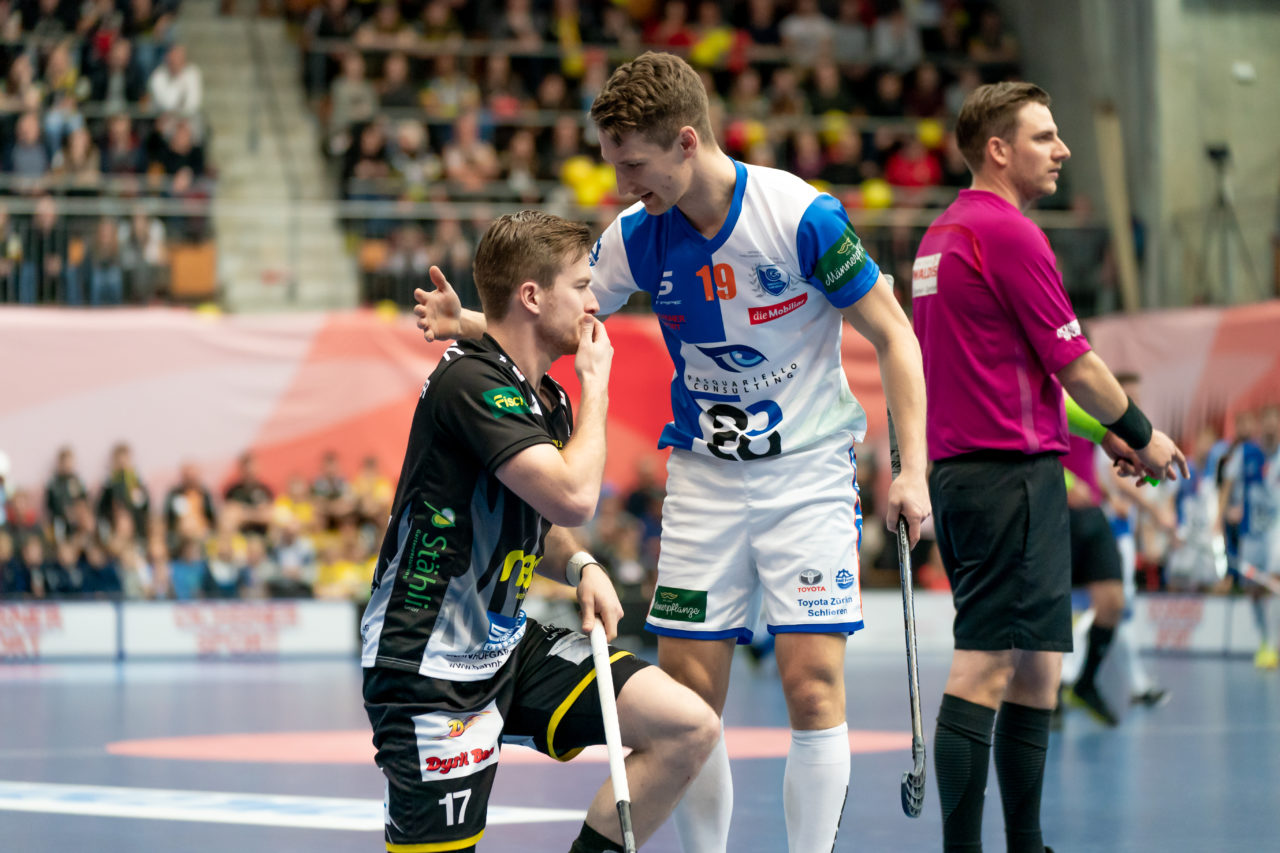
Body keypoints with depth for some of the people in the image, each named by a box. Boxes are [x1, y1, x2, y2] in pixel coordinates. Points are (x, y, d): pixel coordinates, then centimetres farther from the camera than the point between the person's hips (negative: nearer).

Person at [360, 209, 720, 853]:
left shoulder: (547, 398, 10)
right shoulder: (470, 381, -19)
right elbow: (574, 498, -27)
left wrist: (580, 567, 3)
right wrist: (595, 385, -12)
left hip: (509, 648, 9)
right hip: (429, 671, -9)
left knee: (689, 728, -2)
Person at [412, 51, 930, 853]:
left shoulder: (802, 216, -18)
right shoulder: (638, 235, -5)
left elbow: (893, 335, -10)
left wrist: (912, 470, -14)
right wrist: (470, 324, -21)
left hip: (808, 472, -4)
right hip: (703, 477, 4)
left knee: (813, 685, -11)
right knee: (688, 695, 1)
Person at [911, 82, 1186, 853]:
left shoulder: (943, 235, 17)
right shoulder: (1011, 234, -13)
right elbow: (1073, 361, -10)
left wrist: (1101, 431, 23)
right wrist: (1141, 434, 5)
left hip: (958, 465, 10)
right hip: (1011, 470, -10)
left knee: (1037, 664, 14)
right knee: (986, 666, -11)